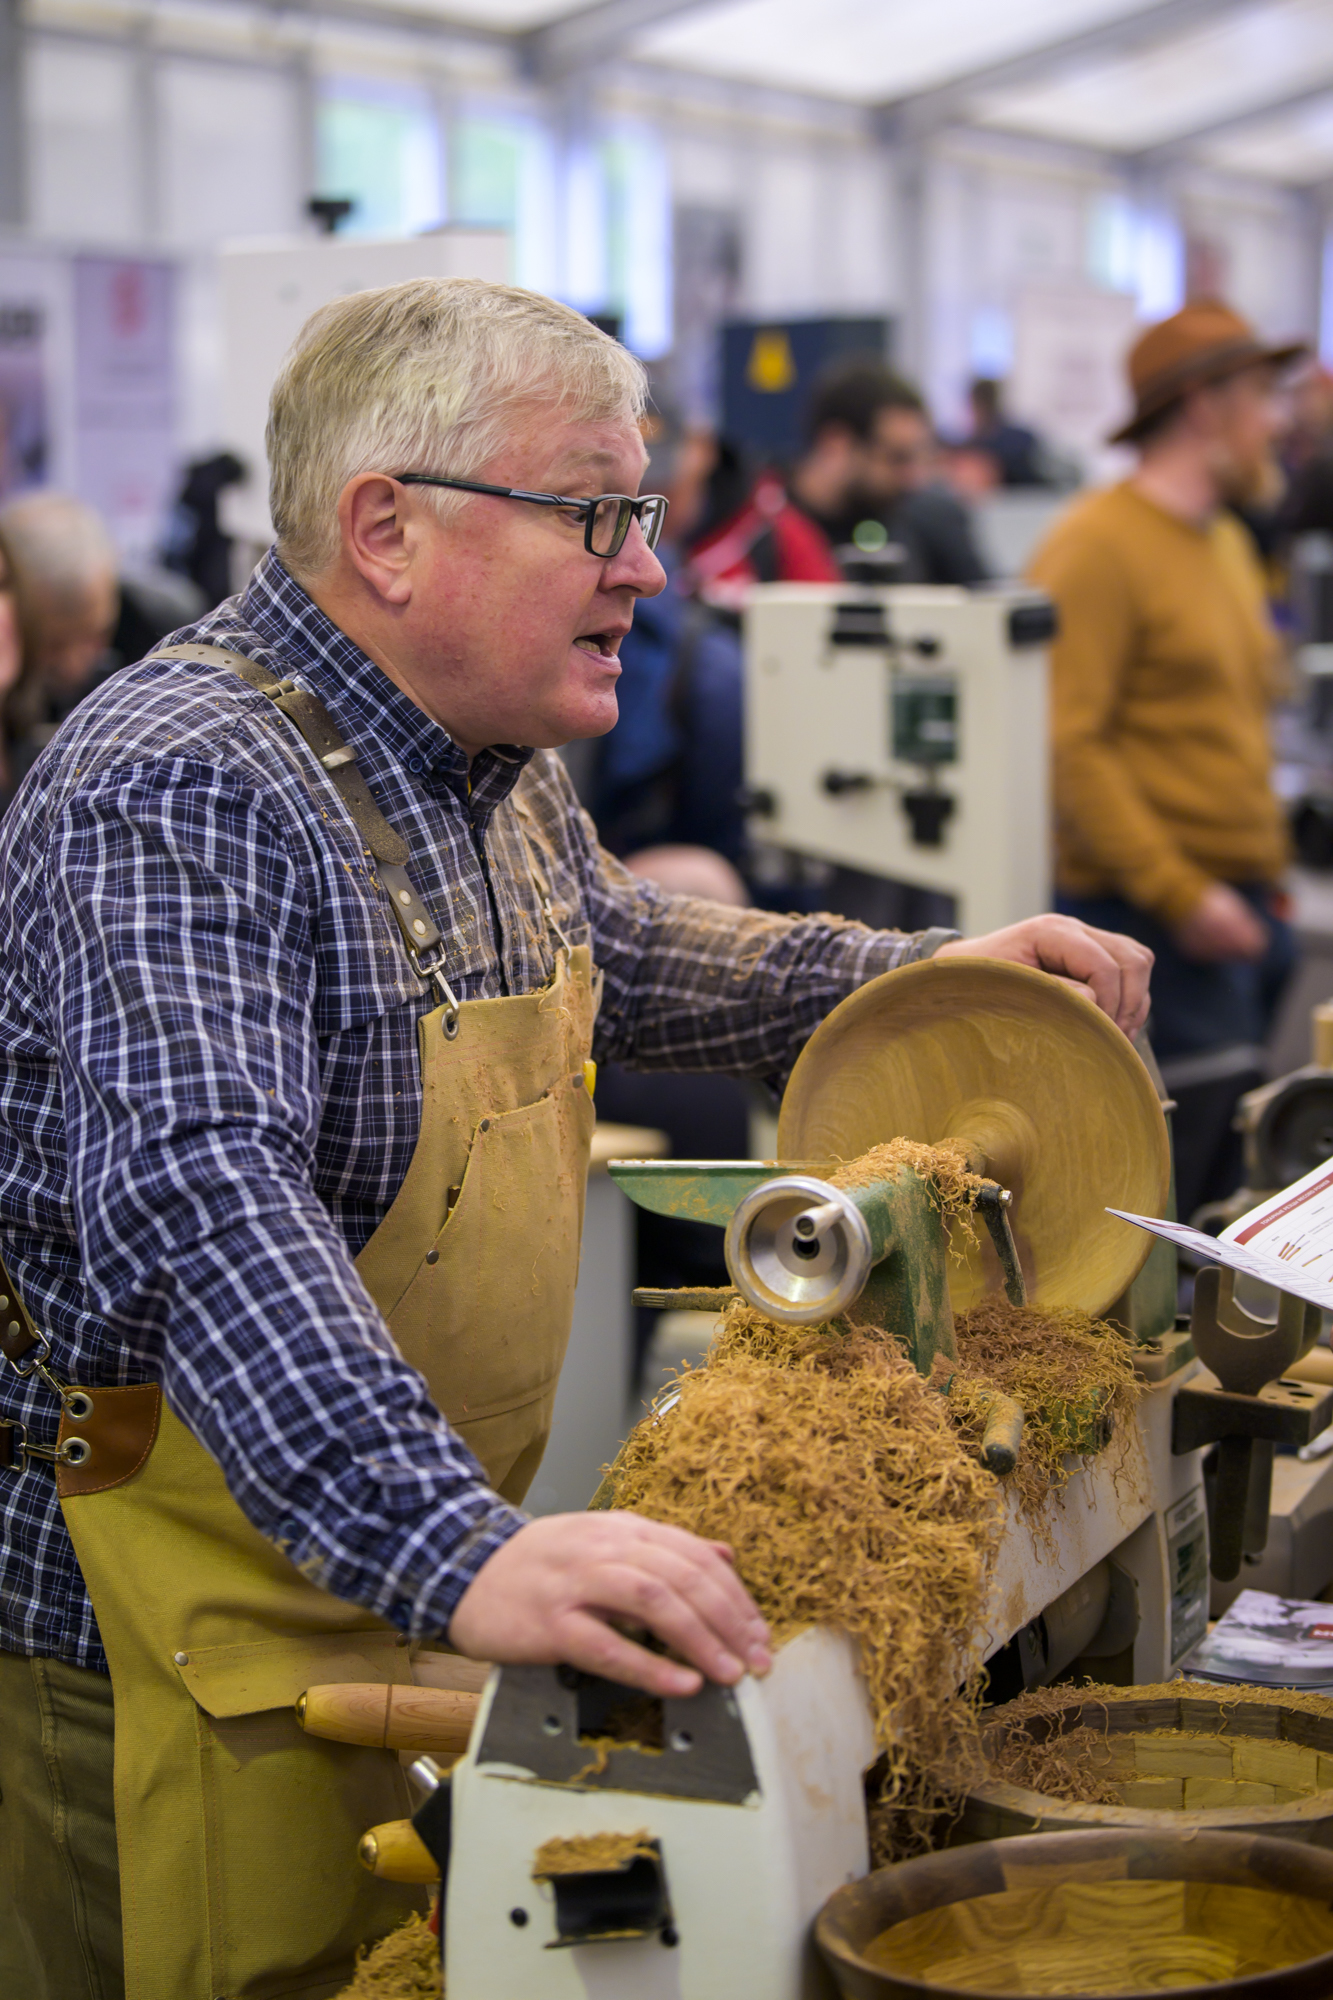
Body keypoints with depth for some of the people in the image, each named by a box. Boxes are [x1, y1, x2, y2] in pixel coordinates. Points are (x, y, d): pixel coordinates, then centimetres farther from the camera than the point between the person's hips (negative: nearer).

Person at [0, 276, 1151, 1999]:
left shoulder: (492, 765, 6)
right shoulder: (185, 799, -25)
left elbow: (608, 958, 26)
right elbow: (201, 1208, -40)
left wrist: (932, 981, 16)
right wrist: (456, 1549, -52)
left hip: (407, 1597, 9)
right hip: (172, 1647, -9)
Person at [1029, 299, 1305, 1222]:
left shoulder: (1230, 545, 19)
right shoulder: (1096, 548, -11)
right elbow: (1065, 746, -18)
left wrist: (1267, 882, 19)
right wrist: (1178, 892, -20)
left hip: (1239, 911, 9)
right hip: (1152, 923, -9)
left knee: (1226, 1194, 10)